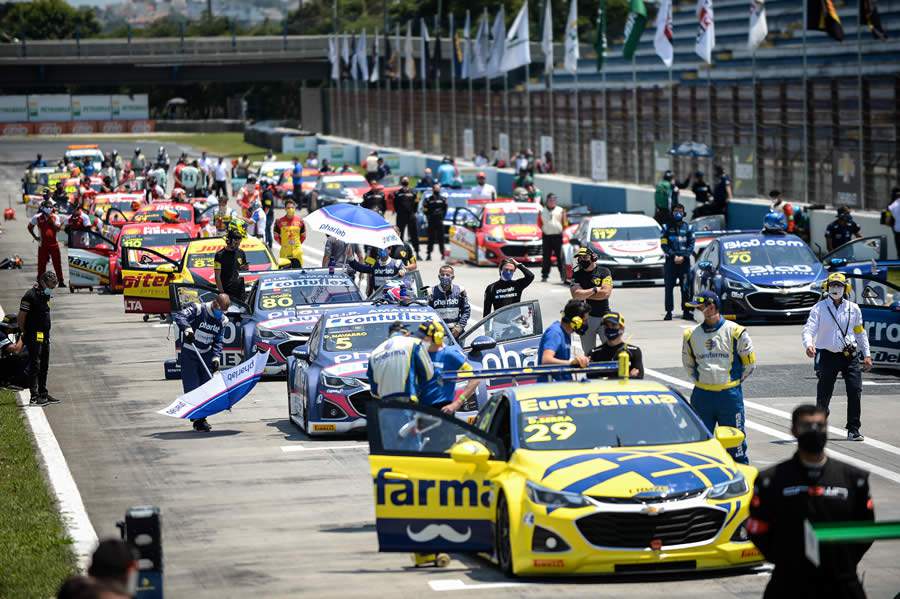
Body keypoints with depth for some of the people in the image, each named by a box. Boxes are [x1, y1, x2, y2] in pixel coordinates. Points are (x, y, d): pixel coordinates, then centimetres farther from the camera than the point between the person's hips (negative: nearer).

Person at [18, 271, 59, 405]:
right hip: (34, 337, -9)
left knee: (44, 366, 13)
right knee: (35, 366, -9)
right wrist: (25, 333, -10)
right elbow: (20, 318, -14)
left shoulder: (45, 296, 15)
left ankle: (43, 394, 21)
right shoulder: (30, 296, -13)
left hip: (45, 337, 9)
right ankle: (34, 397, -10)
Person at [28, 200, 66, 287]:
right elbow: (30, 227, 12)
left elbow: (58, 229, -9)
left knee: (57, 263, 2)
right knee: (41, 264, 2)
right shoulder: (37, 217, -1)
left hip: (53, 243, 1)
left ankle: (60, 281, 7)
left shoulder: (55, 217, 1)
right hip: (43, 244, -1)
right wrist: (35, 237, 5)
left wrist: (51, 220, -15)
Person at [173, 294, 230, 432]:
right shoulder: (197, 310, -17)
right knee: (192, 388, -9)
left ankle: (201, 418, 18)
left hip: (206, 355, 6)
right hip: (189, 353, -6)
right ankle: (198, 420, -7)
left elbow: (218, 341, 6)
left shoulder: (222, 321, 1)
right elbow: (178, 316, -28)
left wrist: (216, 357, -9)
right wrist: (187, 328, -46)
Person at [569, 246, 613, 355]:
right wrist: (595, 290, -9)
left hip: (603, 316, -2)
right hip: (586, 317, 2)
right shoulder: (577, 275, 6)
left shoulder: (604, 272, 1)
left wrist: (585, 294, -6)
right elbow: (576, 295, -9)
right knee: (588, 353, 5)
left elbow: (606, 293, -11)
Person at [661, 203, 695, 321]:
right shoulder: (667, 227, 7)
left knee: (686, 288, 1)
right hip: (670, 261, -1)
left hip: (684, 261, 1)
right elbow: (664, 245, 2)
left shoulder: (688, 227, 10)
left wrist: (683, 256, -8)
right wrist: (674, 256, -10)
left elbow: (691, 245, 6)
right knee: (669, 288, -5)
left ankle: (686, 311, 6)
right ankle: (669, 312, -4)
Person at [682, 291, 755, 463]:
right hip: (702, 395, 3)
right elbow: (688, 362, 20)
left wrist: (734, 381, 3)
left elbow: (750, 363, 4)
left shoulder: (735, 332, -5)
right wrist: (698, 380, 10)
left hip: (729, 395, -3)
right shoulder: (692, 334, 4)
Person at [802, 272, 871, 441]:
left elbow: (860, 332, 18)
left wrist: (866, 354, 15)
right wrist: (808, 345, -31)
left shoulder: (853, 309, 9)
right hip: (828, 356, -2)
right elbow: (808, 329, -10)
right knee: (824, 395, 0)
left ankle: (853, 430, -2)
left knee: (855, 391, -8)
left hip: (850, 355, 2)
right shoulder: (819, 308, -1)